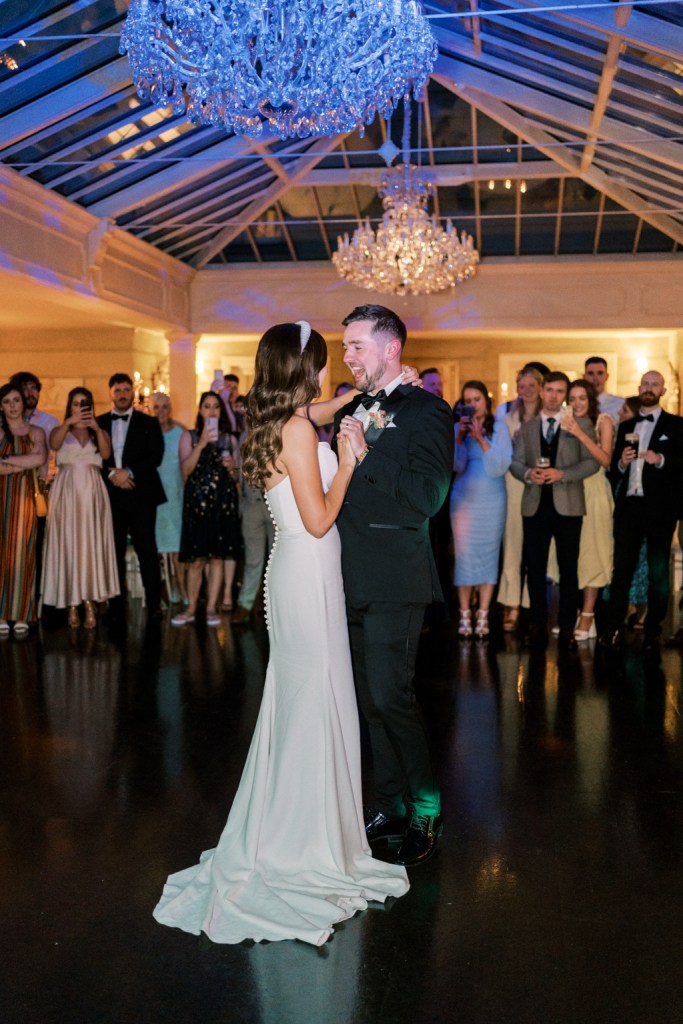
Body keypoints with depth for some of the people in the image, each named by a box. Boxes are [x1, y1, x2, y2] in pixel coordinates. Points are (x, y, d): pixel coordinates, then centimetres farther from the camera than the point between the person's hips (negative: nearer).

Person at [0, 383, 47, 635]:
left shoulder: (35, 432, 9)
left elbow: (40, 458, -10)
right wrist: (25, 462, -11)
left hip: (23, 498, 1)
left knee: (21, 554, 1)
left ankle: (21, 615, 4)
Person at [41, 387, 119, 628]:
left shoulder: (99, 432, 15)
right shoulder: (60, 430, 12)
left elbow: (106, 453, -5)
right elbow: (54, 445, -11)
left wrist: (97, 428, -17)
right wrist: (68, 423, -24)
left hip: (92, 491, 1)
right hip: (66, 490, 0)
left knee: (91, 544, -4)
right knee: (67, 543, -4)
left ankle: (89, 603, -4)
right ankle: (72, 605, -3)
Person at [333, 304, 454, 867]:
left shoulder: (426, 411, -6)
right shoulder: (352, 410, 16)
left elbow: (428, 496, -18)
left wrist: (364, 457, -17)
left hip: (394, 579, -7)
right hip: (352, 579, 7)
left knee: (389, 696, -8)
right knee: (370, 700, 13)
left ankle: (426, 814, 11)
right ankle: (392, 807, 27)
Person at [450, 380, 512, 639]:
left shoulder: (499, 428, -1)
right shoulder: (457, 428, 3)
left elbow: (501, 466, -10)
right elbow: (456, 466, -6)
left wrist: (481, 439, -19)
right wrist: (460, 438, -19)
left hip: (491, 500, -1)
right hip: (463, 499, 1)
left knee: (488, 555, 1)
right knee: (464, 555, -2)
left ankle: (482, 616, 6)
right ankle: (464, 615, 5)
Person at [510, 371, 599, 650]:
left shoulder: (581, 425, 4)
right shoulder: (526, 427, 14)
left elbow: (592, 462, -3)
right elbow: (515, 462, 10)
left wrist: (562, 474, -16)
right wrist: (528, 473, -12)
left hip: (567, 504, -2)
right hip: (535, 504, 2)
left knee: (568, 567, 2)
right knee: (535, 567, 4)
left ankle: (567, 627, 9)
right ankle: (537, 624, 12)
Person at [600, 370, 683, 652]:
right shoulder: (626, 427, 17)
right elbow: (613, 469, 14)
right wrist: (622, 463, -6)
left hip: (660, 507, -3)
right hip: (628, 506, 3)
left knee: (658, 573, 3)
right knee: (621, 570, 2)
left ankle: (652, 632, 9)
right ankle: (613, 629, 5)